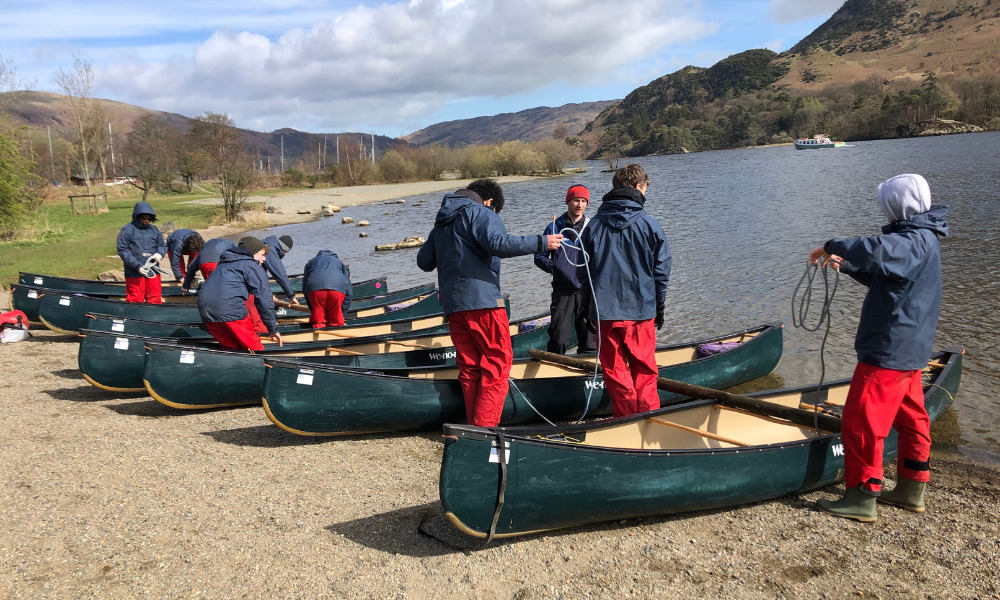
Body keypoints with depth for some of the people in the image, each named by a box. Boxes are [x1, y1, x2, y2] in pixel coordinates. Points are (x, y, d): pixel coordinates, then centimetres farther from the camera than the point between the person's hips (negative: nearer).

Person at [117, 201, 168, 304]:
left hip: (153, 273, 4)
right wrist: (137, 266, -17)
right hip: (134, 274, -4)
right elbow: (122, 250, -7)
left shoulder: (154, 230, 13)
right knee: (135, 301, 0)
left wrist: (159, 253, -6)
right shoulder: (127, 230, -2)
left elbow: (162, 245, 20)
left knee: (155, 301, 9)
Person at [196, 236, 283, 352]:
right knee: (256, 350, -1)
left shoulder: (224, 264, 33)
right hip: (229, 307, -7)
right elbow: (264, 300, 3)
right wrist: (273, 329, 8)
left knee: (231, 348, 15)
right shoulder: (253, 267, 9)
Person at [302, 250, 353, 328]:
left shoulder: (311, 262, 41)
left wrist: (312, 309, 34)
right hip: (338, 288, 0)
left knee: (317, 322, 12)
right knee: (336, 323, 12)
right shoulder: (340, 263, 40)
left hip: (314, 287, 0)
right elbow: (349, 292, 28)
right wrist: (342, 311, 29)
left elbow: (305, 289, 31)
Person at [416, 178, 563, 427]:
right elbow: (498, 243, -20)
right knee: (497, 363, -3)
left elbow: (424, 261, 24)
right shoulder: (481, 213, -2)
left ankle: (474, 427, 13)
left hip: (453, 304, 8)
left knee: (469, 367, 11)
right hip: (482, 300, -8)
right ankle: (484, 428, -8)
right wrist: (541, 243, -17)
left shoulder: (442, 221, 23)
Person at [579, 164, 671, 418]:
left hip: (604, 310, 1)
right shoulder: (650, 225, -4)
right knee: (644, 369, 11)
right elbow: (661, 271, 0)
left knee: (614, 369, 9)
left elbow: (584, 271, 4)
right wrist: (659, 306, 12)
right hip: (641, 309, -1)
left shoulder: (594, 225, 2)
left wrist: (589, 306, 13)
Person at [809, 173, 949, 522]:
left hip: (889, 351, -11)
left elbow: (875, 251, -41)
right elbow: (882, 277, 23)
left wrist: (833, 245, -27)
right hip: (909, 349, 11)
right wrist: (846, 265, 10)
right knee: (911, 418, 17)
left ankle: (861, 497, 2)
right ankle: (911, 490, 28)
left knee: (861, 422, -5)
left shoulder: (914, 241, -19)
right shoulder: (919, 239, 14)